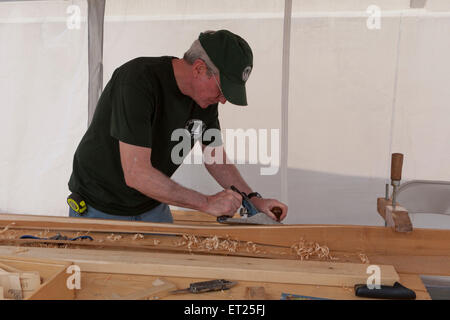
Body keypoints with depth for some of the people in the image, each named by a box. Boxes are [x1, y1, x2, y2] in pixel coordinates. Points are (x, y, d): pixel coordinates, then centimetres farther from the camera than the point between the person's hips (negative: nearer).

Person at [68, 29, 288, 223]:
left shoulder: (205, 96, -7)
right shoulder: (137, 80, -29)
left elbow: (216, 159, 6)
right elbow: (136, 174, -33)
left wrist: (254, 199, -6)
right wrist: (207, 203, -28)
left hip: (153, 208, 6)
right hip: (99, 208, -5)